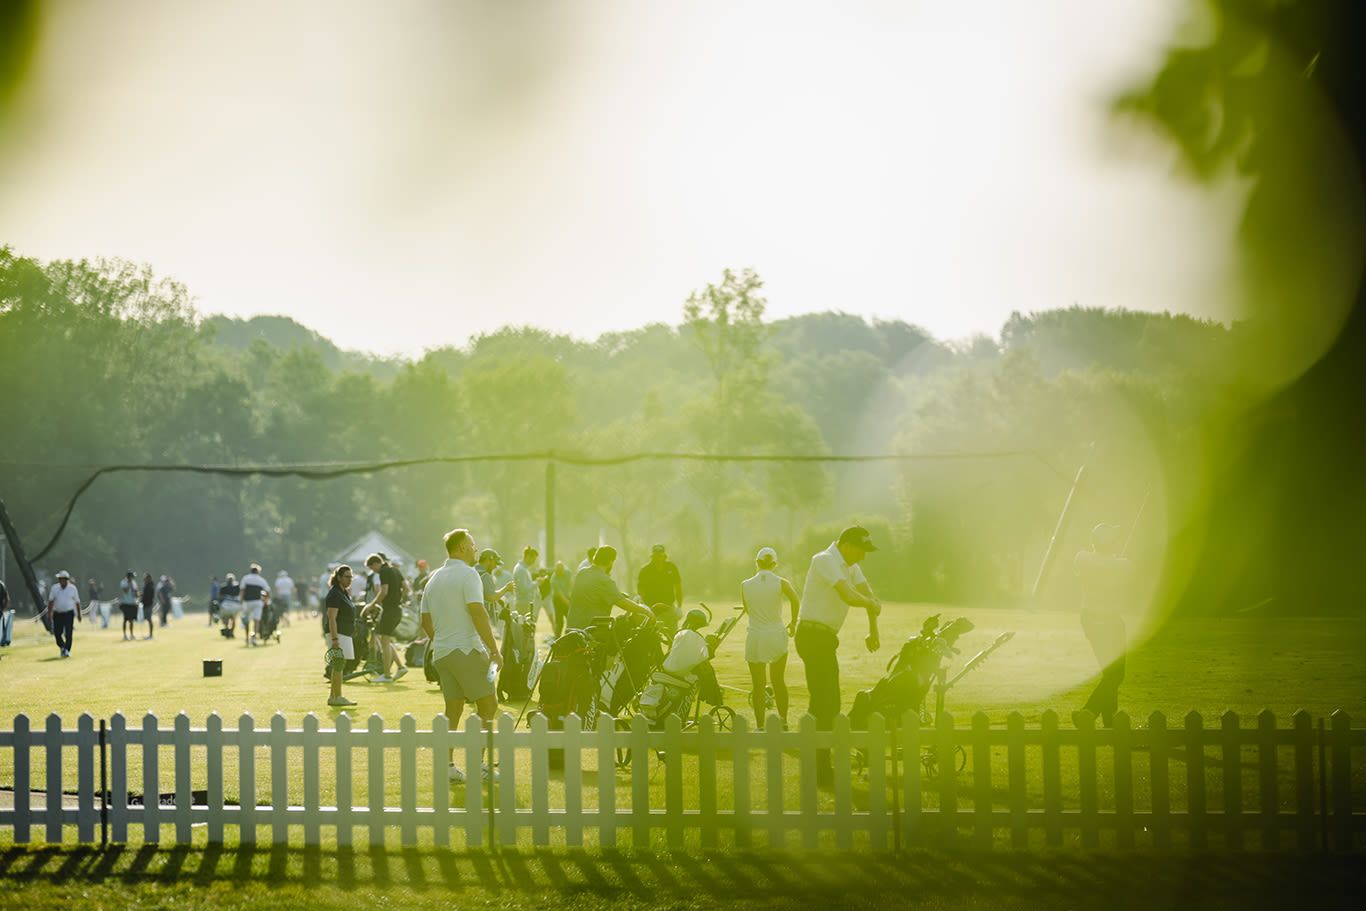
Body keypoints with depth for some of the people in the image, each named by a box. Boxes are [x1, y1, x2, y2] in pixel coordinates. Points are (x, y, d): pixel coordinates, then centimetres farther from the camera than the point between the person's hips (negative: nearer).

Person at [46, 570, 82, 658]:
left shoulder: (72, 588, -1)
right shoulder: (54, 588, 0)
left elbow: (77, 602, 6)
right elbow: (50, 602, 0)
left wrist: (79, 614, 8)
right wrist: (49, 614, -7)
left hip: (69, 614, -1)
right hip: (57, 614, 1)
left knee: (68, 633, -10)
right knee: (57, 633, 2)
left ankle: (67, 650, -6)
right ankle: (62, 647, 28)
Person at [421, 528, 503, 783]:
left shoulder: (434, 579, 16)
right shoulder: (468, 574, -9)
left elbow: (426, 622, 20)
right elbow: (477, 613, -18)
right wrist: (494, 649, -16)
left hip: (441, 654, 8)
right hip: (467, 650, -8)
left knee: (452, 710, 9)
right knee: (487, 705, -1)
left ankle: (447, 765, 5)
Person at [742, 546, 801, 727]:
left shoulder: (745, 585, -1)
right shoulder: (781, 583, -5)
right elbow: (795, 600, -22)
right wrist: (794, 622, -5)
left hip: (755, 638, 0)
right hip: (777, 635, 0)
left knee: (758, 685, 4)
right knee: (779, 681, 17)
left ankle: (760, 726, 2)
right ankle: (783, 721, 18)